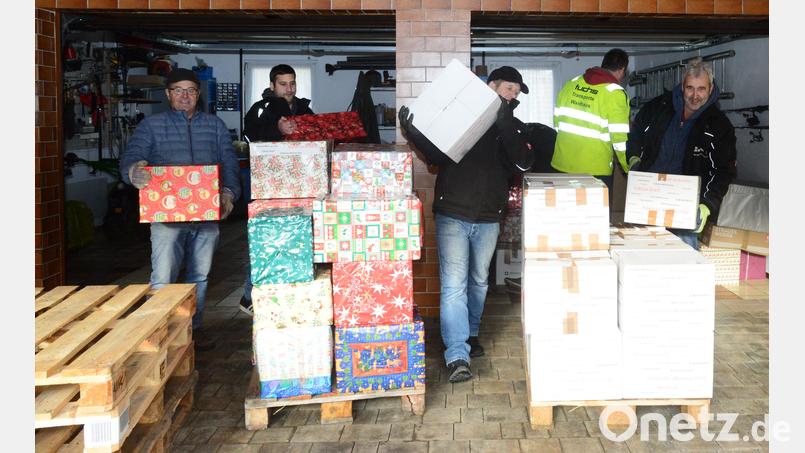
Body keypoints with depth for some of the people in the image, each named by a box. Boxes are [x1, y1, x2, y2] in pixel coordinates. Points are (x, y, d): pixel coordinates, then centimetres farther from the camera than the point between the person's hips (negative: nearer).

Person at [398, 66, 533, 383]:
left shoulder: (511, 127, 8)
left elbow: (523, 162, -9)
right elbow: (437, 157, -1)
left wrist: (505, 125, -20)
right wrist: (413, 134, -17)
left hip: (488, 219, 4)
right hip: (452, 214, -4)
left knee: (479, 281, 19)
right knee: (454, 285, -11)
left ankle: (469, 335, 39)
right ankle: (457, 357, -11)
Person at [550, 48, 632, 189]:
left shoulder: (571, 83, 5)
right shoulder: (615, 93, -11)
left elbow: (557, 120, 10)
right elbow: (619, 137, -13)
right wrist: (631, 169, -1)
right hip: (595, 171, -5)